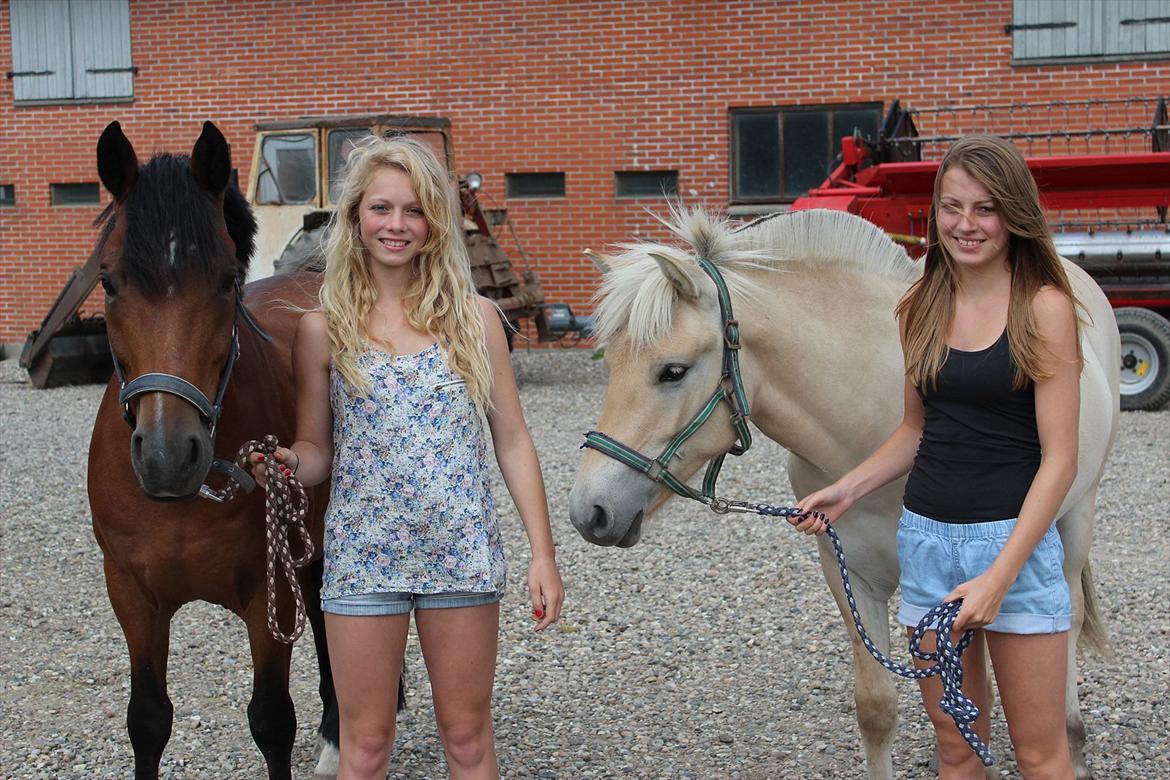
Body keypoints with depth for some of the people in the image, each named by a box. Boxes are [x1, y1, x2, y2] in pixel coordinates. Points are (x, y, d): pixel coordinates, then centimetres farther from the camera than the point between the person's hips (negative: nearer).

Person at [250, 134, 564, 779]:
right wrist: (287, 463, -19)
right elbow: (316, 450, 5)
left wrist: (543, 555, -2)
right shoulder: (323, 327, -1)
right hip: (363, 554, 0)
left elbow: (512, 441, 2)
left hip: (461, 552, 1)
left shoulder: (474, 317, 0)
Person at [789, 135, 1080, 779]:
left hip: (1013, 539, -5)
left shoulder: (1045, 308, -10)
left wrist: (1000, 575, -20)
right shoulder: (920, 309, 6)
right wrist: (846, 490, 3)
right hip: (925, 535, 5)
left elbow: (1059, 459, -13)